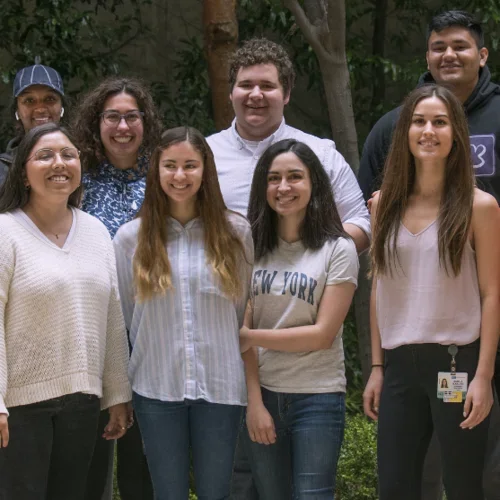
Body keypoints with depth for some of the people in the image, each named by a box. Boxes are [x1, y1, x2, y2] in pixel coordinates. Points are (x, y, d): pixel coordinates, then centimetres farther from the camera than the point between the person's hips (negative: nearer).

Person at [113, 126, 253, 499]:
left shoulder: (235, 232, 1)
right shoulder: (130, 238, 1)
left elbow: (245, 310, 7)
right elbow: (123, 315, 8)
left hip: (221, 386, 0)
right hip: (157, 388, 0)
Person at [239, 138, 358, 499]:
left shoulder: (338, 250, -4)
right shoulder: (253, 248, 4)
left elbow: (323, 334, -9)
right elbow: (242, 330, 1)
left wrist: (253, 337, -8)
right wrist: (254, 401, -7)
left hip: (317, 397, -3)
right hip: (261, 393, 3)